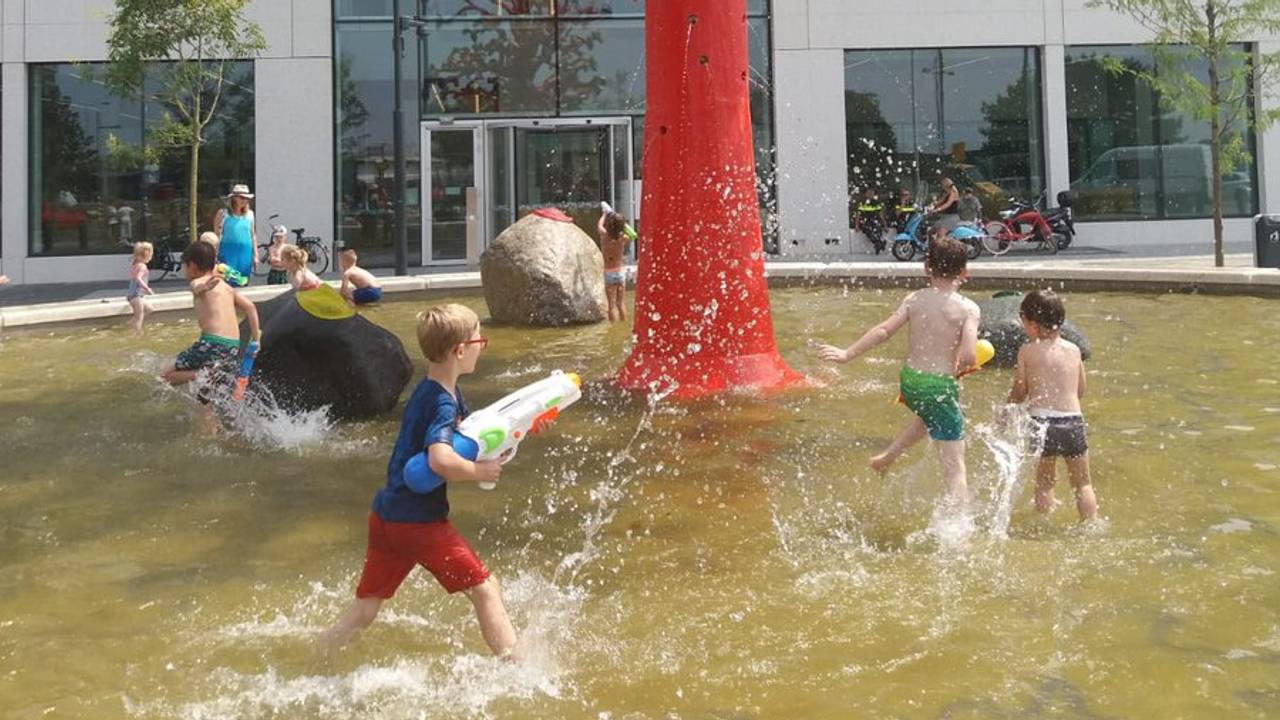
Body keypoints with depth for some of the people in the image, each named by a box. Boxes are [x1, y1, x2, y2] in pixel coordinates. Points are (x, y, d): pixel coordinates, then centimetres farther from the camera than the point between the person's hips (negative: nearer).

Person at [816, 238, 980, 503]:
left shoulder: (914, 299, 1)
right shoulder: (968, 308, -8)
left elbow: (883, 331, -6)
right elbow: (969, 357, -18)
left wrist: (848, 354, 0)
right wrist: (955, 368, 4)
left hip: (909, 382, 5)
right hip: (940, 387, -5)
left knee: (928, 415, 40)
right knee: (954, 467, 0)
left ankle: (889, 455, 36)